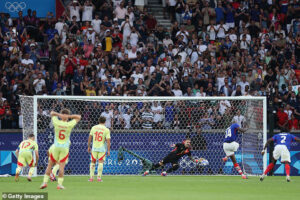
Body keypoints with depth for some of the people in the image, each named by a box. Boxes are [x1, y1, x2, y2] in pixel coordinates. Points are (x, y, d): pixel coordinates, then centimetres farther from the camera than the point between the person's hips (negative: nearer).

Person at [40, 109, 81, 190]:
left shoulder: (57, 123, -7)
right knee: (62, 166, 0)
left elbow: (52, 113, 10)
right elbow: (79, 117, 3)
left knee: (50, 165, 10)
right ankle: (60, 184, -4)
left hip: (56, 147, 1)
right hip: (65, 148, -1)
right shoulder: (69, 125, -10)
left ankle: (45, 182, 7)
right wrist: (68, 116, -10)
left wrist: (59, 114, -8)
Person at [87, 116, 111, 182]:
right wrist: (108, 150, -5)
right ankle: (99, 177, -5)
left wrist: (88, 146, 16)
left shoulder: (94, 127, 4)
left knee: (92, 162, 10)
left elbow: (90, 138, 8)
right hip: (102, 148, -2)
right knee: (100, 162, 0)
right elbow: (108, 141, -9)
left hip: (94, 148, 2)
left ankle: (91, 177, 7)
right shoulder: (106, 130, -5)